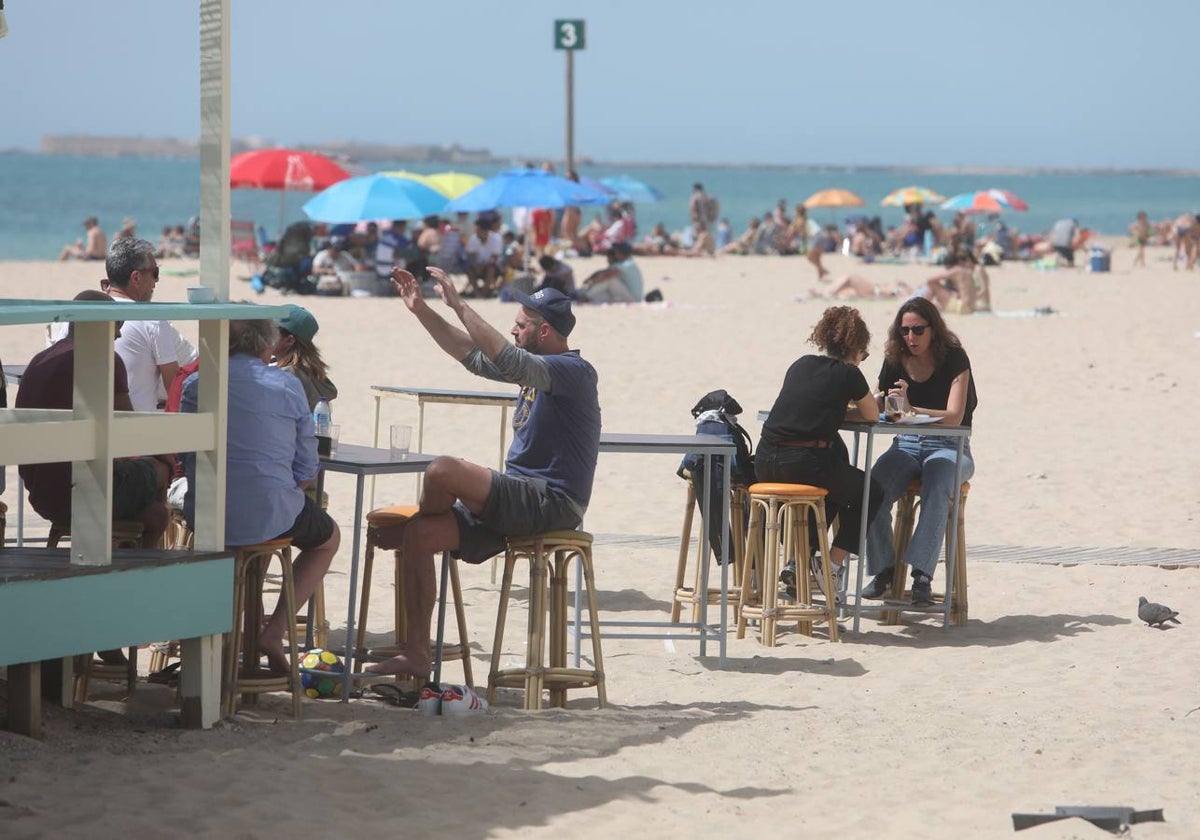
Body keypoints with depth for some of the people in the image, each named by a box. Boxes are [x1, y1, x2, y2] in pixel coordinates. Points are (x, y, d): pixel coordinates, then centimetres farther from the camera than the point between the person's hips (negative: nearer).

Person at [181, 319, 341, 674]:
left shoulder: (195, 385, 3)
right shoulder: (286, 386, -3)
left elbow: (186, 460, 9)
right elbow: (306, 471, 0)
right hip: (269, 517, -4)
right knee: (328, 538, 28)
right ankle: (274, 631, 15)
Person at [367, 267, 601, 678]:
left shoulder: (574, 371, -12)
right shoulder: (538, 368, 18)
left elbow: (508, 361, -28)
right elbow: (474, 356, 24)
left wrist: (459, 305, -26)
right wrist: (421, 309, 18)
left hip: (551, 503, -10)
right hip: (519, 501, 10)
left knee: (443, 471, -27)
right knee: (418, 536, -7)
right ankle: (416, 655, -6)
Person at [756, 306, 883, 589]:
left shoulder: (801, 364, 16)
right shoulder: (848, 373, 0)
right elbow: (872, 415, 14)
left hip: (765, 463, 6)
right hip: (803, 464, -6)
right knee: (871, 493, 20)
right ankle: (832, 566, 12)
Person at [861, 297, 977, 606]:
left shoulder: (954, 359, -7)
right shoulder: (895, 361, 7)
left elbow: (954, 416, -18)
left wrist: (911, 409, -34)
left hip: (948, 447, -3)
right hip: (906, 445, 4)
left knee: (936, 487, -38)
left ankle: (922, 575, -38)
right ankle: (883, 568, -17)